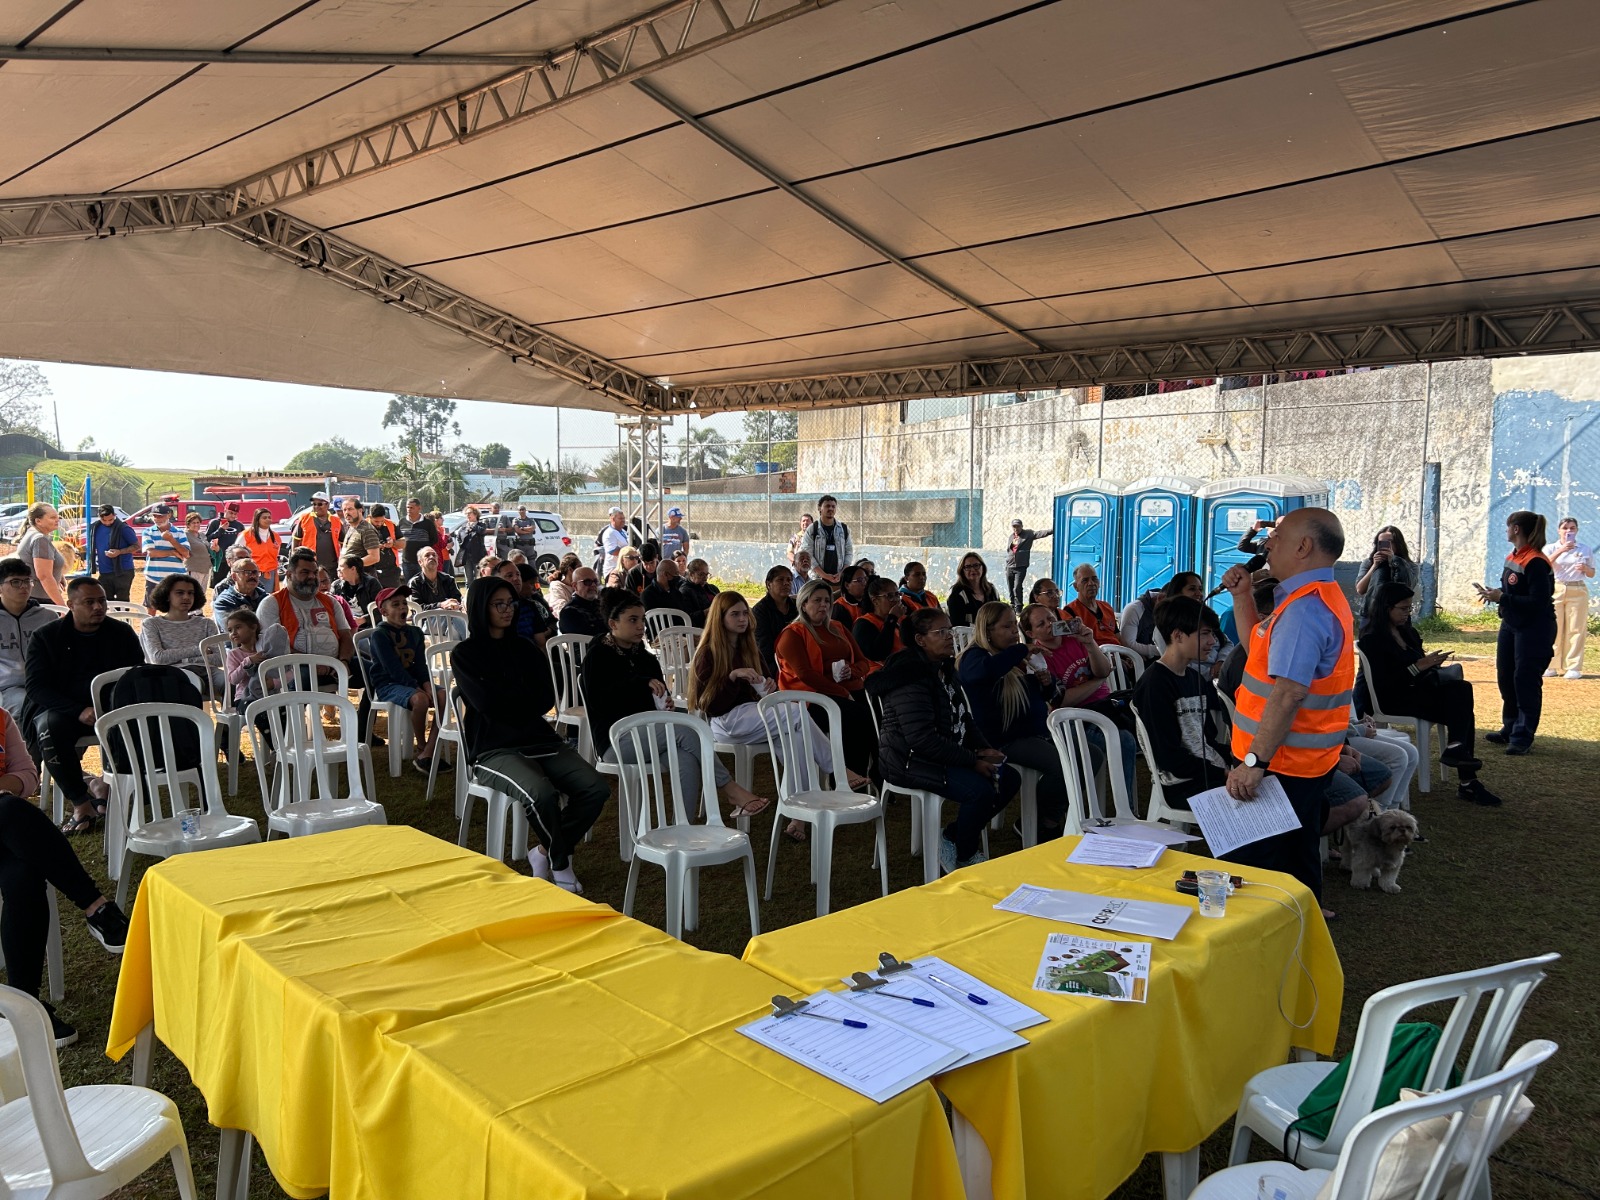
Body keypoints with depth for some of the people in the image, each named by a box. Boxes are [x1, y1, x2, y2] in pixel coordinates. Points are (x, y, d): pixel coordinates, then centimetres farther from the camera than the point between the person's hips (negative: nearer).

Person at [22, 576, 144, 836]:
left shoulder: (121, 634, 7)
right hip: (60, 709, -1)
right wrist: (79, 711, -25)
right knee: (49, 726, -36)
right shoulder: (45, 637, 2)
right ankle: (80, 803, -25)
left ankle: (106, 783, -8)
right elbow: (36, 688, -8)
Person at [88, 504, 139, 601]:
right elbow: (92, 548, 19)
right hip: (104, 572, 6)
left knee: (122, 600, -2)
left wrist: (120, 552, -21)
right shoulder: (95, 528, 6)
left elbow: (137, 546, -7)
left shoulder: (123, 528, -11)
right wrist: (97, 565, 12)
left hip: (123, 571, -6)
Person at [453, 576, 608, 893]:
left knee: (596, 789, -19)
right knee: (542, 794, -35)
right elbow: (487, 703, -11)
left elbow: (546, 700, 6)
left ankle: (545, 853, 2)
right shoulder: (464, 653, 3)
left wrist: (505, 699, -5)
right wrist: (524, 696, 3)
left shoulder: (526, 649, 18)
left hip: (539, 738, 5)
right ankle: (561, 865, -6)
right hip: (493, 748, -5)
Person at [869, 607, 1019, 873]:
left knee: (1009, 779, 2)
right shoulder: (911, 678, -21)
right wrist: (972, 761, -22)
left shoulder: (945, 669, 10)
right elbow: (923, 739, -27)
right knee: (980, 790, -27)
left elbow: (963, 718, 20)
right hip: (912, 761, -10)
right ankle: (962, 857, -1)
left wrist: (983, 749, 1)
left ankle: (954, 837, 12)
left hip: (948, 754, 10)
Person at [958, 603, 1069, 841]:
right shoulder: (974, 657, -10)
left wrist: (1047, 682, 4)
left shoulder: (1017, 656, 16)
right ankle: (1048, 826, -4)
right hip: (1006, 740, -9)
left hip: (1038, 731, 9)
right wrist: (1023, 650, -28)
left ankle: (1059, 812, 15)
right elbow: (987, 669, -38)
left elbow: (1044, 695, 28)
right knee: (1061, 765, -29)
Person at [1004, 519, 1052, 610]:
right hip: (1009, 567, 5)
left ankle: (1018, 609, -10)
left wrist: (1052, 529, -28)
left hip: (1021, 567, -5)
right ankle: (1012, 608, 19)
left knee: (1017, 588, -15)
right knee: (1010, 589, 8)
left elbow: (1041, 533, -14)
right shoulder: (1011, 536, 13)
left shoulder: (1028, 534, -1)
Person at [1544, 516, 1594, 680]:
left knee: (1576, 629, -1)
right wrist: (1560, 551, -25)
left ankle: (1573, 667, 3)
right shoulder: (1551, 548, 5)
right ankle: (1552, 666, 6)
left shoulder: (1585, 550, 9)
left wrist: (1585, 568, -10)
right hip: (1555, 590, 0)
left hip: (1577, 591, 1)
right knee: (1553, 629, -1)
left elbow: (1591, 574, 13)